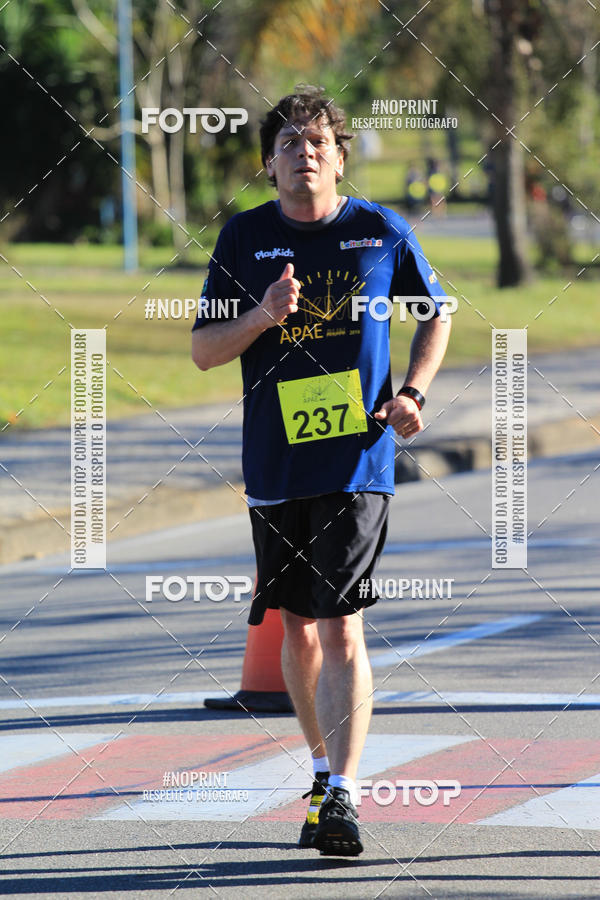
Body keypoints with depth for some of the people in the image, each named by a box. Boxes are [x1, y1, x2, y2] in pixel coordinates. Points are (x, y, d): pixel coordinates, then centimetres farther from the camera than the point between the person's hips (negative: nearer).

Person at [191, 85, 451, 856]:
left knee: (342, 627, -13)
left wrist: (411, 392, -1)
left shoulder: (382, 233, 0)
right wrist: (263, 315, -15)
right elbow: (202, 351, 4)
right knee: (298, 625, 12)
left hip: (358, 459, -3)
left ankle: (343, 796, -17)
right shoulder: (244, 238, 3)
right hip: (275, 464, 3)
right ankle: (323, 767, 31)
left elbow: (435, 315, 15)